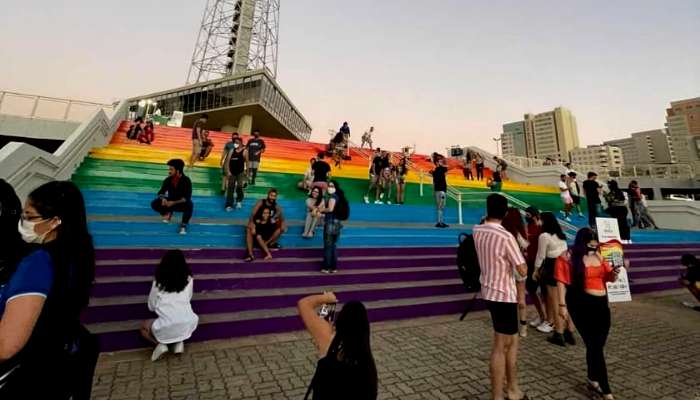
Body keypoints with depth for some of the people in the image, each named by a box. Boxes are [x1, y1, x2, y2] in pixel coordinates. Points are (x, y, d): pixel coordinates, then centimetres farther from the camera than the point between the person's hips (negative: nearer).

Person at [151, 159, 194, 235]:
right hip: (170, 202, 4)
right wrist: (163, 199, -26)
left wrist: (174, 203, -35)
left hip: (182, 204, -4)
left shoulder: (186, 180, -20)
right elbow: (161, 192, -2)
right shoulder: (168, 180, -8)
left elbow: (187, 198, -25)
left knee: (189, 205, -37)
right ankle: (168, 213, 11)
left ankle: (183, 225, -18)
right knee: (154, 204, -18)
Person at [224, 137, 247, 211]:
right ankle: (229, 205, 9)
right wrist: (228, 171, -6)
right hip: (232, 172, 3)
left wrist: (246, 171, -5)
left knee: (239, 187, -10)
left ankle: (239, 200, 19)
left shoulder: (244, 151, -3)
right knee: (230, 188, 3)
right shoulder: (232, 151, 3)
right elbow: (227, 161, 1)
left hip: (240, 172, -2)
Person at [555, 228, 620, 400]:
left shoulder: (598, 256, 9)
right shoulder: (568, 258, -11)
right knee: (595, 346, -1)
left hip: (601, 303, 6)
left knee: (597, 345, 15)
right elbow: (562, 282, -11)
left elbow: (609, 278, 15)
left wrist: (614, 273, -8)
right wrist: (562, 305, -14)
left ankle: (593, 380, 34)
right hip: (581, 305, -6)